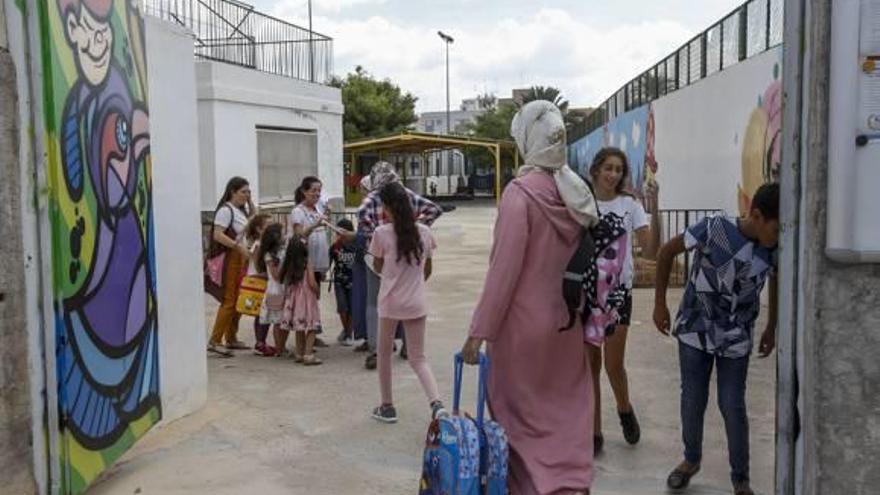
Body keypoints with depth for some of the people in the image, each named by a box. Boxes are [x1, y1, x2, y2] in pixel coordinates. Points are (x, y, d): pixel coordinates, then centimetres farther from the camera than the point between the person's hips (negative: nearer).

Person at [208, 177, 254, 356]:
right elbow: (217, 235, -21)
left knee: (238, 300, 12)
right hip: (230, 258, -9)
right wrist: (239, 246, -26)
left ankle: (231, 338, 21)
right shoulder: (225, 210, -11)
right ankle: (214, 341, -9)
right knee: (229, 300, -11)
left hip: (242, 257, 9)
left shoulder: (242, 209, 15)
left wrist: (250, 201, 16)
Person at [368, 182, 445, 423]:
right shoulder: (424, 232, 0)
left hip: (390, 303, -3)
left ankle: (387, 407, 25)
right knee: (418, 358, 11)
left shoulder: (382, 233, -11)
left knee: (384, 353, 18)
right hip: (417, 303, 3)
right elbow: (427, 270, 9)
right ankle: (436, 403, -10)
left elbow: (378, 268, 2)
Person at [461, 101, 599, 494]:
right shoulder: (577, 192, 2)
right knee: (566, 413, 16)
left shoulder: (521, 192, -17)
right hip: (566, 322, 6)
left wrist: (480, 330, -14)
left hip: (524, 323, -6)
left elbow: (504, 269, -19)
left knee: (520, 413, 10)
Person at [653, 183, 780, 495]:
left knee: (733, 407, 3)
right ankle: (691, 459, 33)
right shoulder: (713, 229, -20)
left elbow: (776, 282, 11)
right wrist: (660, 304, -6)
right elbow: (667, 251, -8)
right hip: (695, 331, -1)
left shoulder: (775, 249, -10)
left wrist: (771, 328, 14)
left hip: (736, 339, 1)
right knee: (692, 401, 9)